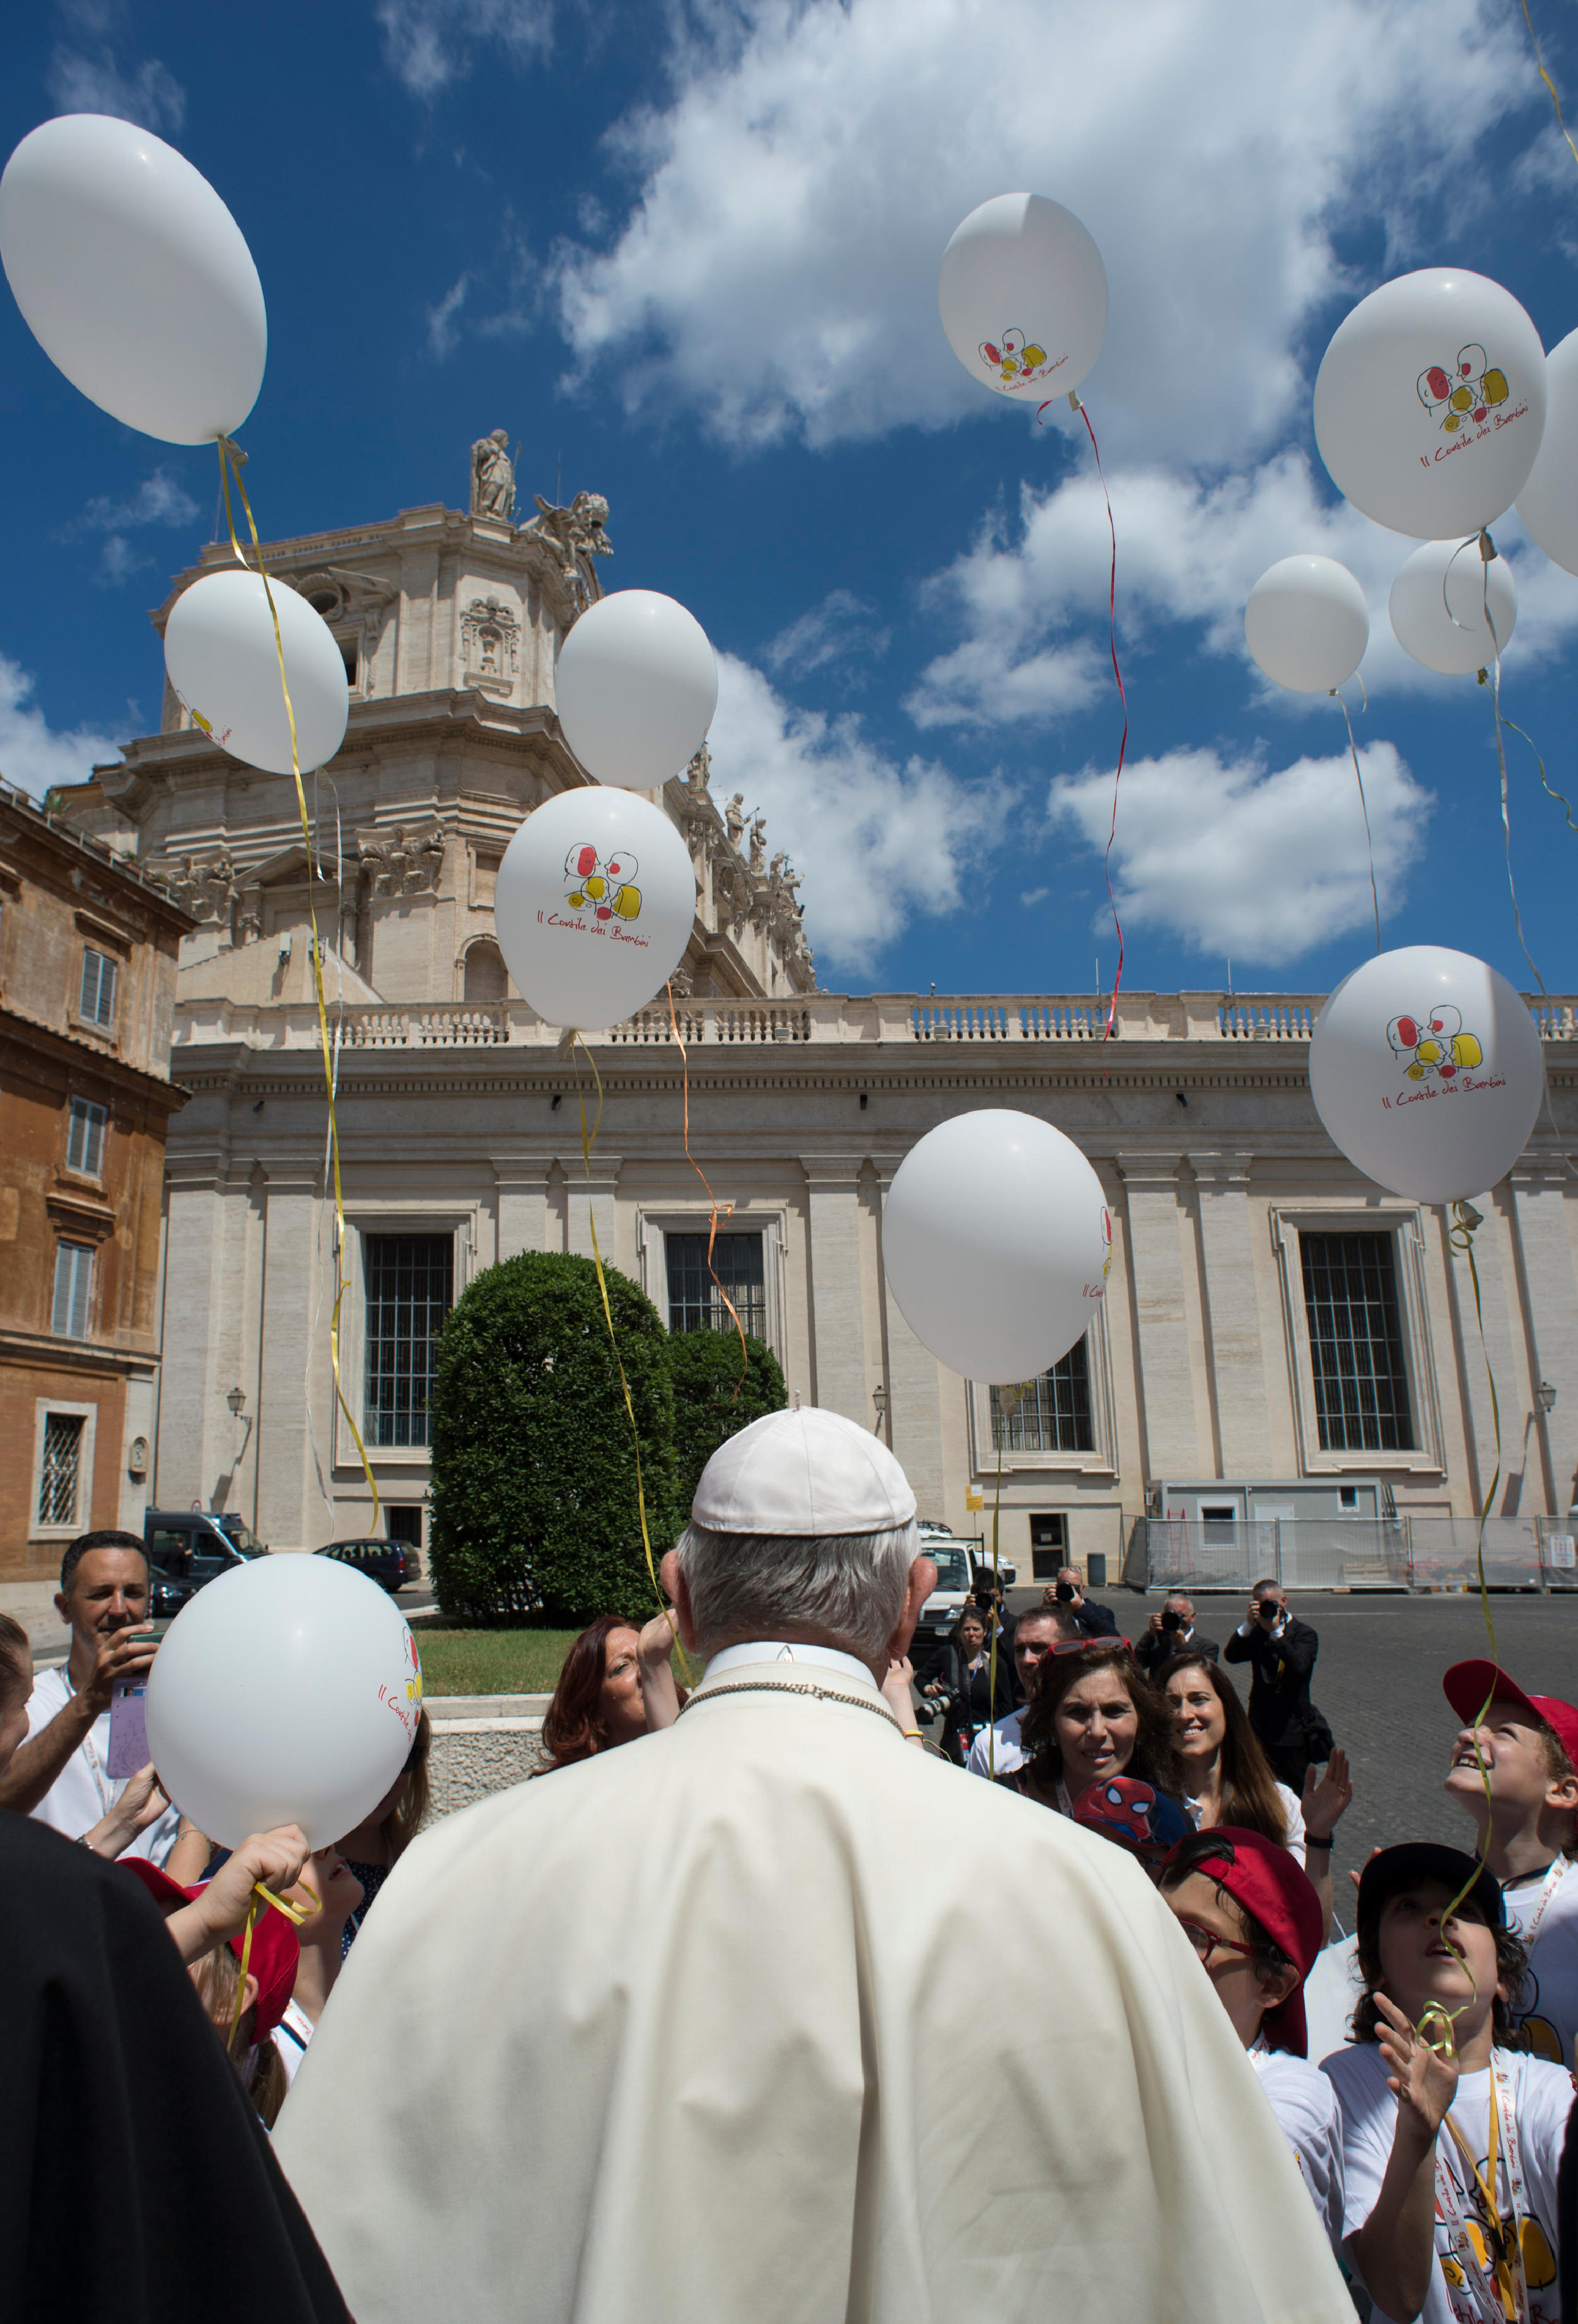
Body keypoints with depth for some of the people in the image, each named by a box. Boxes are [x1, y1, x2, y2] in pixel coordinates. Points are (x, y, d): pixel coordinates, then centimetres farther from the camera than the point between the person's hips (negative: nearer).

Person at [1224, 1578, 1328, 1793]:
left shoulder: (1303, 1633, -5)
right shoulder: (1257, 1633, 5)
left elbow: (1299, 1666, -24)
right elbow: (1232, 1655, -9)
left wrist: (1276, 1631, -25)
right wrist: (1249, 1624, -17)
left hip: (1291, 1731, -4)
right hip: (1260, 1730, 4)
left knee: (1291, 1797, 3)